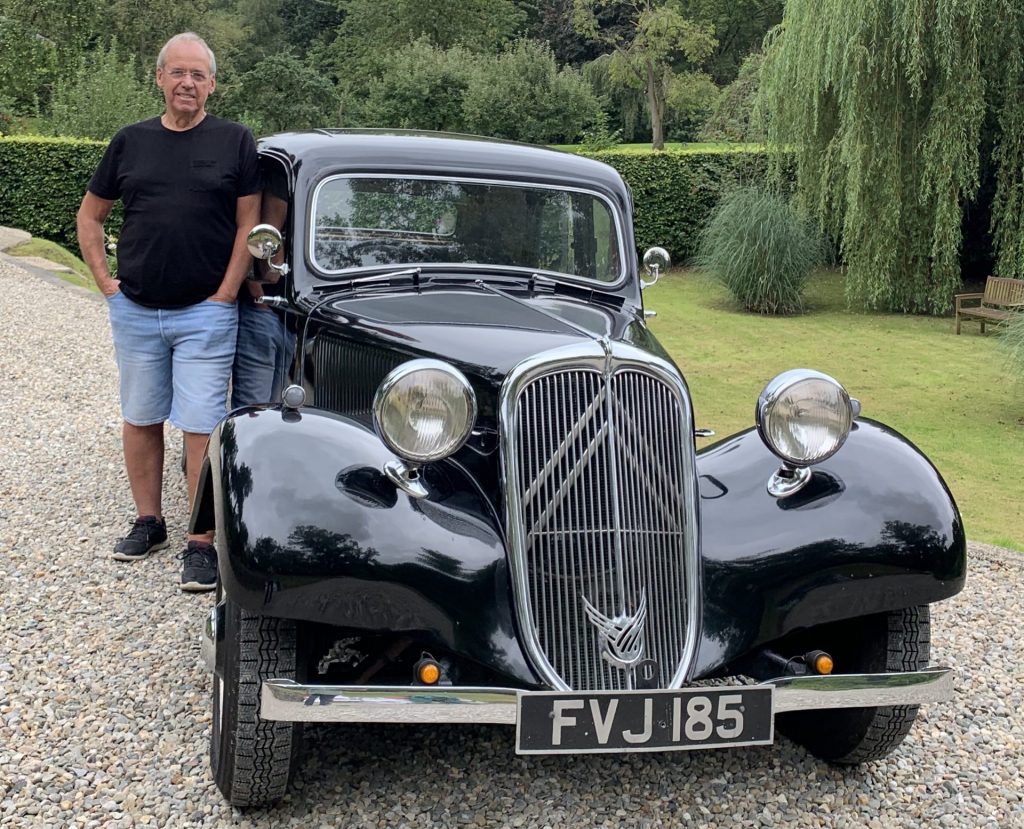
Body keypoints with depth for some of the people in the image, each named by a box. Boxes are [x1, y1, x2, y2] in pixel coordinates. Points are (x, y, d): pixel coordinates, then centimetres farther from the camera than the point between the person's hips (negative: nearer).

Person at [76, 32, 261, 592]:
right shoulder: (130, 142, 6)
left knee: (201, 427, -3)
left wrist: (225, 294, -8)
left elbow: (248, 223, -2)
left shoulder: (234, 142, -2)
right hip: (134, 311, 4)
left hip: (205, 314, -4)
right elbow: (90, 215, 15)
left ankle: (201, 544, 3)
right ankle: (148, 522, 28)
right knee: (140, 419, 13)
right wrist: (104, 280, 5)